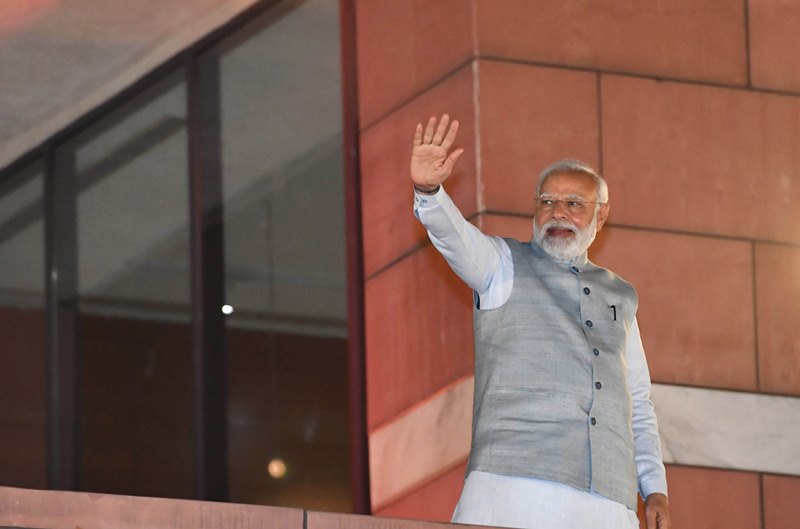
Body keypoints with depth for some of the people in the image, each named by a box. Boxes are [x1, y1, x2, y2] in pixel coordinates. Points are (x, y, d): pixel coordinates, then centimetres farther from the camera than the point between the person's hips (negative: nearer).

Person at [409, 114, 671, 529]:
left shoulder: (620, 297, 25)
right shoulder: (504, 265, 15)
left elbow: (639, 404, 25)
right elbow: (457, 238, -8)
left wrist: (655, 489, 13)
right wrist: (429, 191, -29)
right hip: (515, 485, -4)